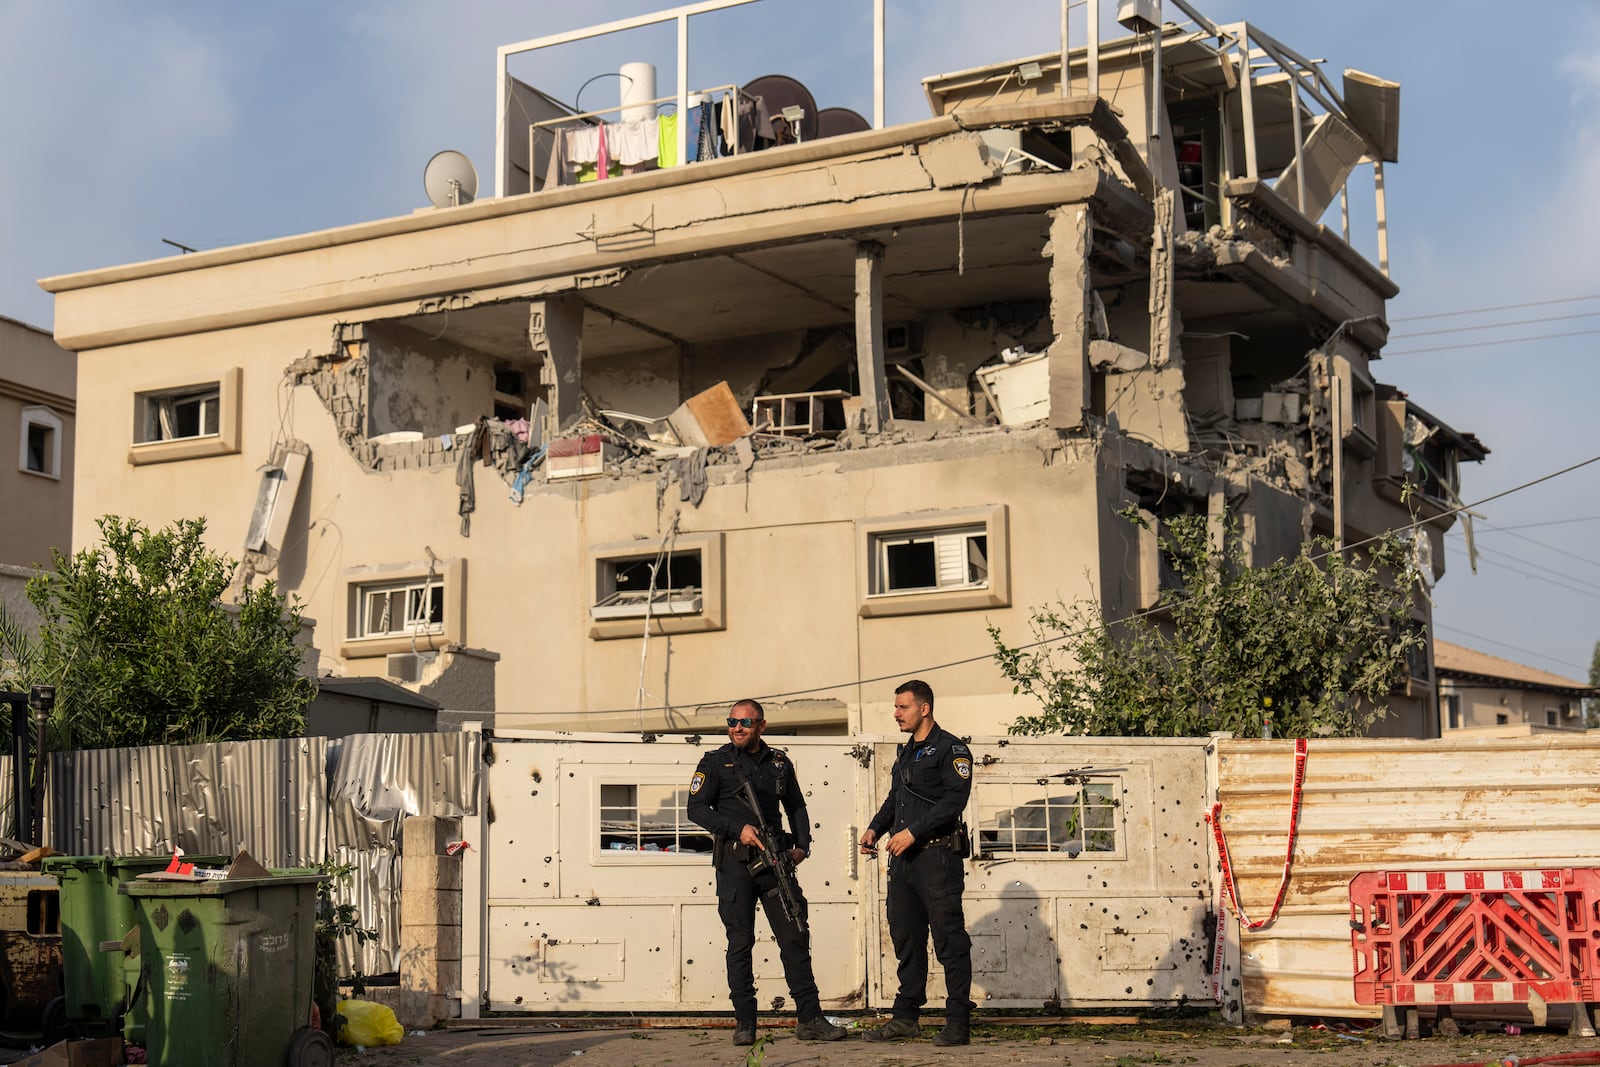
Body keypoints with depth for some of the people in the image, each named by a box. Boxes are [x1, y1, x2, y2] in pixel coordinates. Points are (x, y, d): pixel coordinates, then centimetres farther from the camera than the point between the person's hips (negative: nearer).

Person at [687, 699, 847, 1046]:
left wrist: (802, 845, 6)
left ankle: (810, 1020, 3)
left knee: (795, 937, 0)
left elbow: (796, 806, 22)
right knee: (740, 942, 0)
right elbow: (696, 808, -4)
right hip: (734, 862, -3)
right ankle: (744, 1024, 5)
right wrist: (738, 829, -14)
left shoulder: (780, 763, 13)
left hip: (775, 860, 3)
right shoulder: (715, 763, 3)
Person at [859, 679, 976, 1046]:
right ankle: (906, 1017, 16)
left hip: (937, 855, -8)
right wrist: (875, 828, 9)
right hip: (903, 859, 8)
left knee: (949, 940, -6)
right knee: (906, 938, 10)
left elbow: (954, 799, -16)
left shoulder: (950, 749, -5)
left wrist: (913, 832, -19)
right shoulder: (906, 753, 21)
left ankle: (958, 1022, -4)